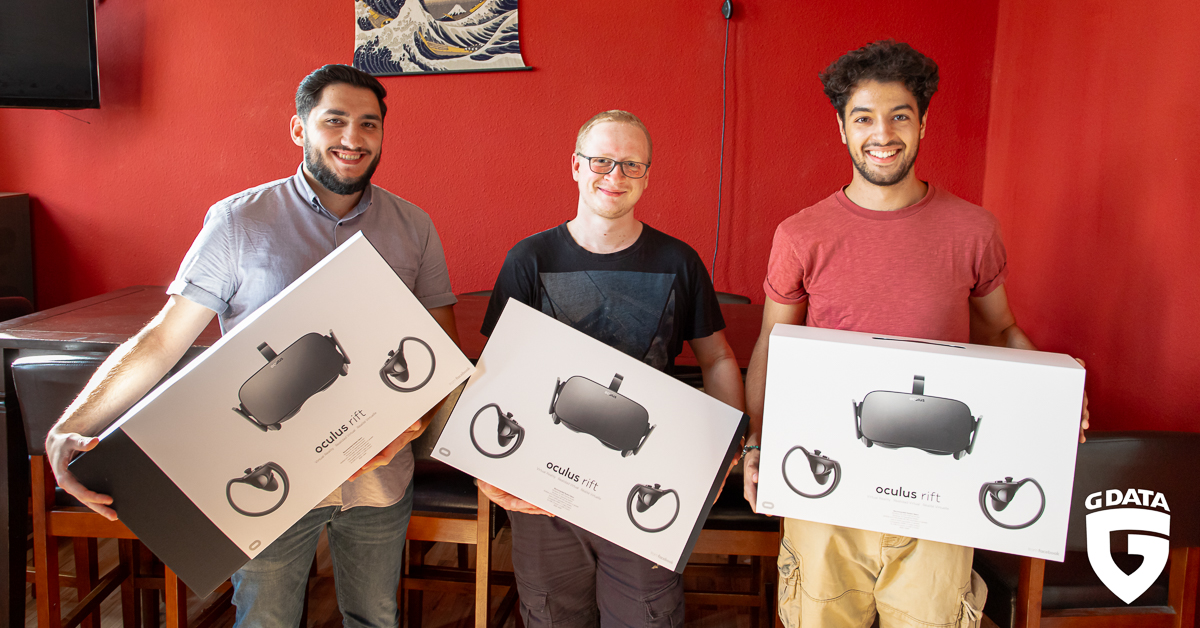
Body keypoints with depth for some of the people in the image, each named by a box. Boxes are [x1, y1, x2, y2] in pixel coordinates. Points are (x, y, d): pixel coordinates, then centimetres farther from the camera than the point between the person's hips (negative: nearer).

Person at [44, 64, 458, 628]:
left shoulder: (414, 227, 2)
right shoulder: (238, 221, -6)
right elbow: (161, 339, -7)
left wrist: (418, 414, -16)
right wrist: (70, 429, -18)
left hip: (379, 475, 2)